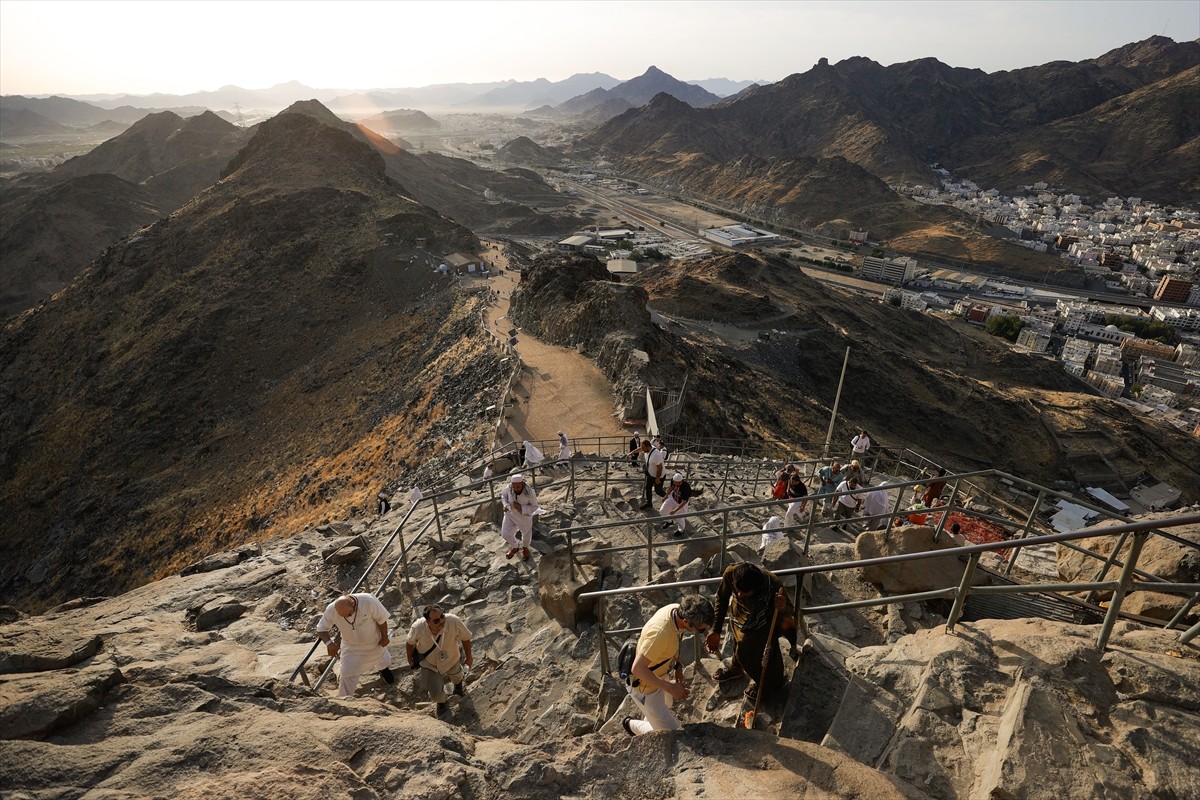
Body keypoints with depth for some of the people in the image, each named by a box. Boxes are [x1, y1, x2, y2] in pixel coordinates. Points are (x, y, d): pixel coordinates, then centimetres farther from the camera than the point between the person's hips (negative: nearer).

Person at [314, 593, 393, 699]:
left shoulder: (369, 601, -38)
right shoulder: (331, 610, -31)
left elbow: (381, 619, -23)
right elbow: (321, 630, -17)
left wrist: (384, 637, -11)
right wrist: (328, 643, -37)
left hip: (375, 642, 0)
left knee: (384, 661, 25)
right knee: (347, 675, -3)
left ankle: (384, 668, 62)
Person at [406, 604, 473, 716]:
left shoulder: (454, 621, -42)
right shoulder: (418, 627, -39)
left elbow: (465, 638, -21)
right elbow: (410, 643, -14)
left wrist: (469, 657, -7)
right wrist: (410, 659, 3)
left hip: (451, 659, 1)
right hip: (429, 663, -1)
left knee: (456, 674, 32)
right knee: (435, 693, 13)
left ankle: (458, 686, 71)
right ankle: (441, 702, 52)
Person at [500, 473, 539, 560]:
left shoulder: (530, 492, -35)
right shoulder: (510, 487, -26)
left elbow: (534, 507, -21)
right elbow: (503, 493, -2)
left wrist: (521, 507, -35)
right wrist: (505, 504, -18)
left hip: (524, 516, -2)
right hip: (510, 514, 2)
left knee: (526, 533, 22)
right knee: (505, 533, 10)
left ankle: (525, 547, 58)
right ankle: (514, 547, 44)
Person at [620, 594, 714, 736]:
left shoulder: (676, 609, -16)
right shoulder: (660, 633, -40)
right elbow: (638, 669, -34)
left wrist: (677, 664, 4)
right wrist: (670, 688, -29)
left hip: (658, 677, 8)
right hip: (645, 686, -8)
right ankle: (631, 725, 22)